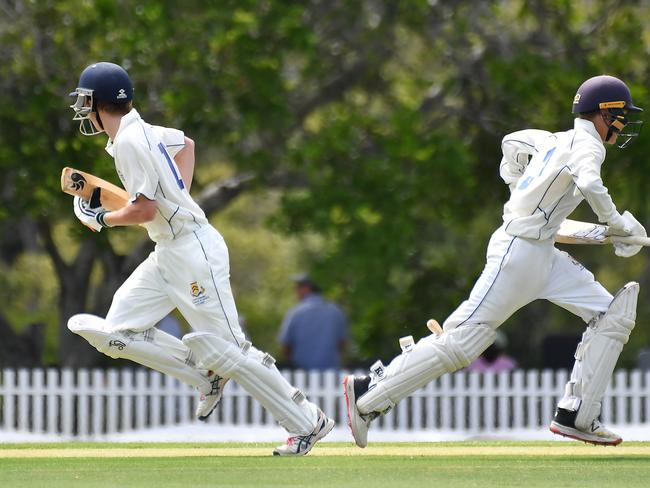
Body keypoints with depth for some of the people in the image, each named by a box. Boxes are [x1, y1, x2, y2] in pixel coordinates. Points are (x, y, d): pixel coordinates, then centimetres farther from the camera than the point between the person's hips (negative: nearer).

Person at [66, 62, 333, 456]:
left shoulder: (128, 142, -16)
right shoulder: (143, 131, 14)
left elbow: (145, 208, -21)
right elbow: (186, 143, 33)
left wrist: (103, 219, -3)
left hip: (192, 249, -10)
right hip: (168, 256, 10)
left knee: (224, 348, -9)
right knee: (116, 334, 4)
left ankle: (308, 423, -3)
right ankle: (208, 377, 8)